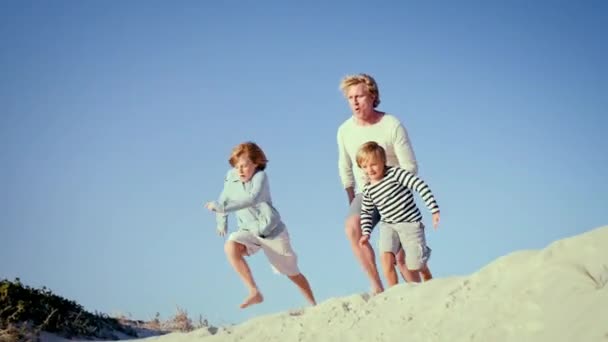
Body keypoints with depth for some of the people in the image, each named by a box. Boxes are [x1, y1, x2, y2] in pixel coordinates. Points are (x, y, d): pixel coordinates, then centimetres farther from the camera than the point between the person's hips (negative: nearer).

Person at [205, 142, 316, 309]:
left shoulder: (260, 176, -25)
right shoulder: (231, 177, -10)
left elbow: (252, 199, -43)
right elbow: (224, 199, 9)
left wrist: (221, 207, -48)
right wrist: (221, 222, 15)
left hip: (272, 231, -3)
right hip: (249, 231, 4)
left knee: (293, 273, 10)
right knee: (230, 247, -30)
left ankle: (314, 305, 33)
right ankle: (254, 292, -25)